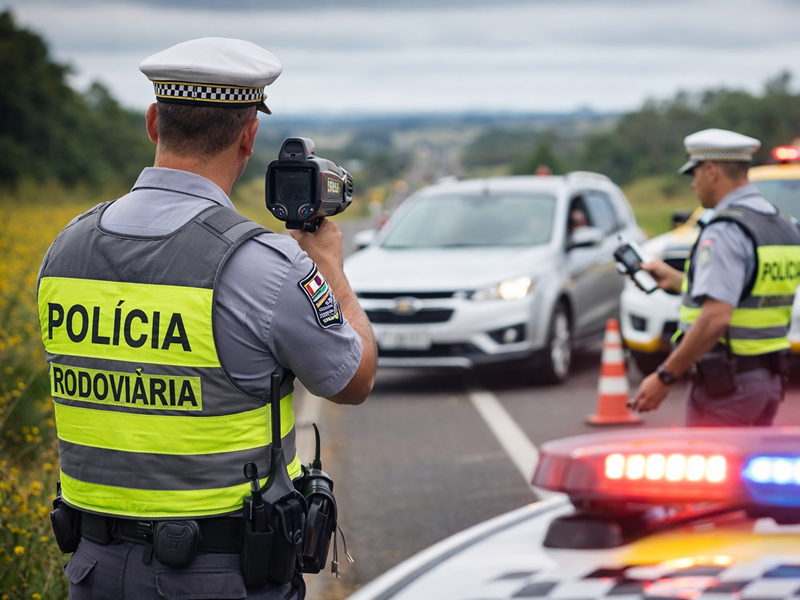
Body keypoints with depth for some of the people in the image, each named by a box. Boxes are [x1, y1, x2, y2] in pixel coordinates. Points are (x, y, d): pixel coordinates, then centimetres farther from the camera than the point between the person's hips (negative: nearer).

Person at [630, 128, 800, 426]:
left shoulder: (724, 233, -17)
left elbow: (716, 317, -26)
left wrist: (664, 377, -22)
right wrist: (675, 280, 29)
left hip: (725, 383, -9)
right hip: (770, 379, 9)